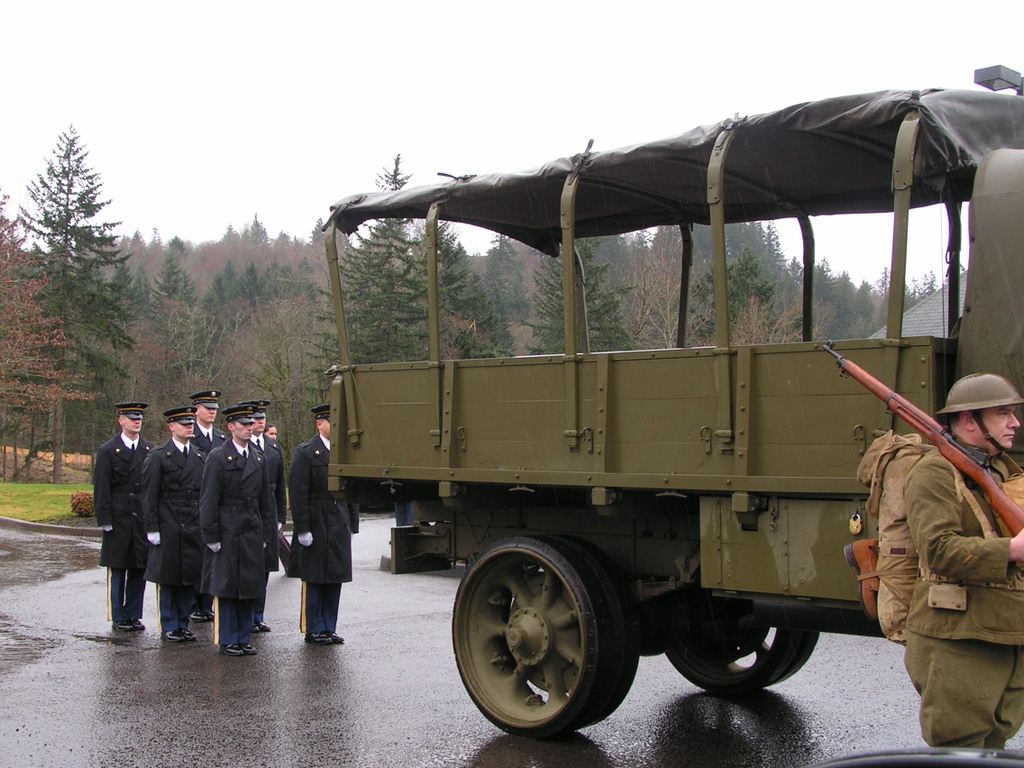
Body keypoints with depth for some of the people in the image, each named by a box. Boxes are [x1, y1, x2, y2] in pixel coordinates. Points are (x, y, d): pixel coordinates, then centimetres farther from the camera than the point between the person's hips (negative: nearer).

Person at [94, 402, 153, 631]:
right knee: (117, 570, 3)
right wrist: (105, 521, -9)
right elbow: (101, 489, -3)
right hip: (119, 519, -3)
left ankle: (134, 615, 16)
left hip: (143, 519, 3)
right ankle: (119, 617, 12)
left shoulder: (149, 450, 9)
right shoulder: (108, 451, 0)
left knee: (139, 569, 6)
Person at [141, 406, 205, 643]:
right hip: (168, 526, -4)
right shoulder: (158, 457, -3)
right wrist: (152, 529, -9)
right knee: (167, 577, 2)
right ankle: (169, 626, 11)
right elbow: (150, 496, -5)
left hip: (194, 526, 4)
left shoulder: (201, 456, 10)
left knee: (190, 577, 8)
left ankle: (183, 623, 18)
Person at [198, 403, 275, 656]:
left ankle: (244, 639, 17)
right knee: (226, 587, 1)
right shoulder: (217, 457, -5)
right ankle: (228, 641, 10)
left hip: (252, 534, 5)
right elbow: (208, 500, -8)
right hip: (227, 533, -5)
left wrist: (266, 531, 13)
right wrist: (211, 536, -11)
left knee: (249, 587, 8)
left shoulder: (259, 458, 12)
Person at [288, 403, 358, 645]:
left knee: (335, 580, 9)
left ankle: (329, 629, 18)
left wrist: (353, 524, 10)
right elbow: (298, 493, -10)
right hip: (316, 527, -5)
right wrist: (302, 529, -15)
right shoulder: (305, 453, -6)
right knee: (314, 580, 2)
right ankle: (314, 630, 11)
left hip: (340, 527, 6)